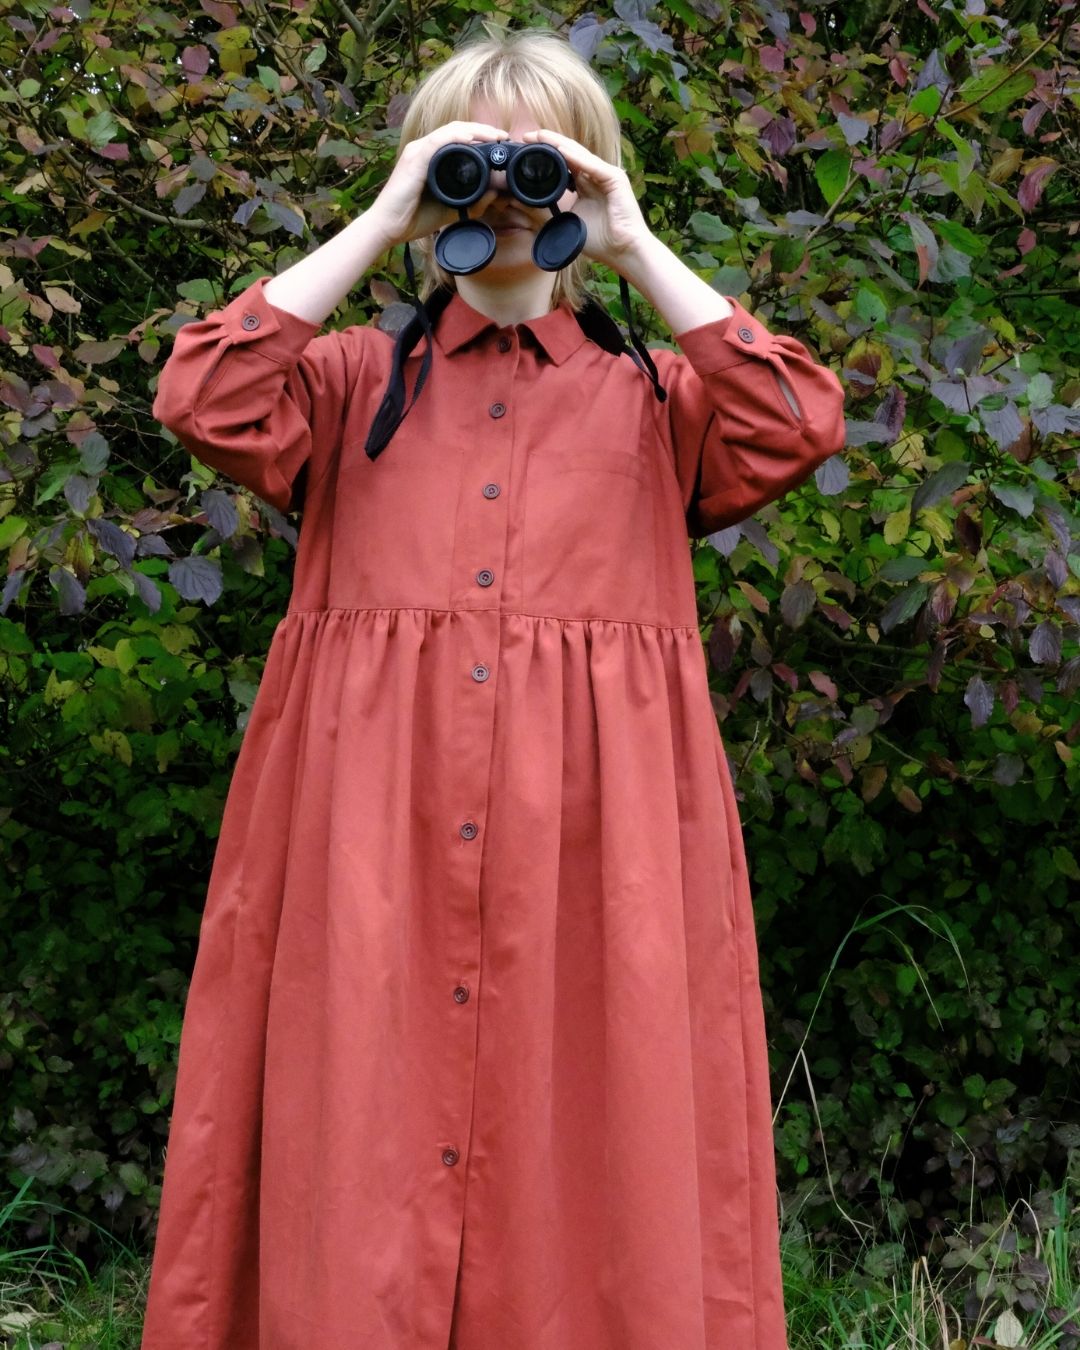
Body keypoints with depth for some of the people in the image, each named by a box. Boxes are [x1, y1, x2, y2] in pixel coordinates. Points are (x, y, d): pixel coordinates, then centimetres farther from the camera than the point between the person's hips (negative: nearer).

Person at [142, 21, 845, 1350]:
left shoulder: (650, 400, 18)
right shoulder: (353, 378, 18)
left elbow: (795, 428, -1)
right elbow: (209, 402, -1)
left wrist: (639, 250, 2)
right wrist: (376, 227, 1)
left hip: (594, 839, 0)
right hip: (373, 829, 0)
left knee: (594, 1144, -3)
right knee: (366, 1119, -4)